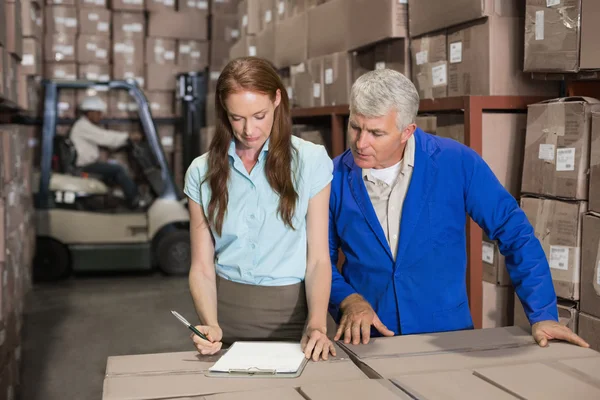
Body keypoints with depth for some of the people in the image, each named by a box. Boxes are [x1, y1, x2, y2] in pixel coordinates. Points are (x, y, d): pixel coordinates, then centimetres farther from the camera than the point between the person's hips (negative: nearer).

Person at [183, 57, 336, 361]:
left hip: (291, 309, -1)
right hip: (226, 310, 2)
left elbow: (318, 259, -8)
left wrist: (317, 324, -23)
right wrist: (210, 324, -18)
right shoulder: (202, 172, 0)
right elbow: (202, 267, -1)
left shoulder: (311, 160, -6)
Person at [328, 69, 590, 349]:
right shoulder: (335, 178, -6)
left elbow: (514, 232, -4)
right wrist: (348, 300, -14)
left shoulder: (456, 162, -10)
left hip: (447, 334, -1)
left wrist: (543, 314, -6)